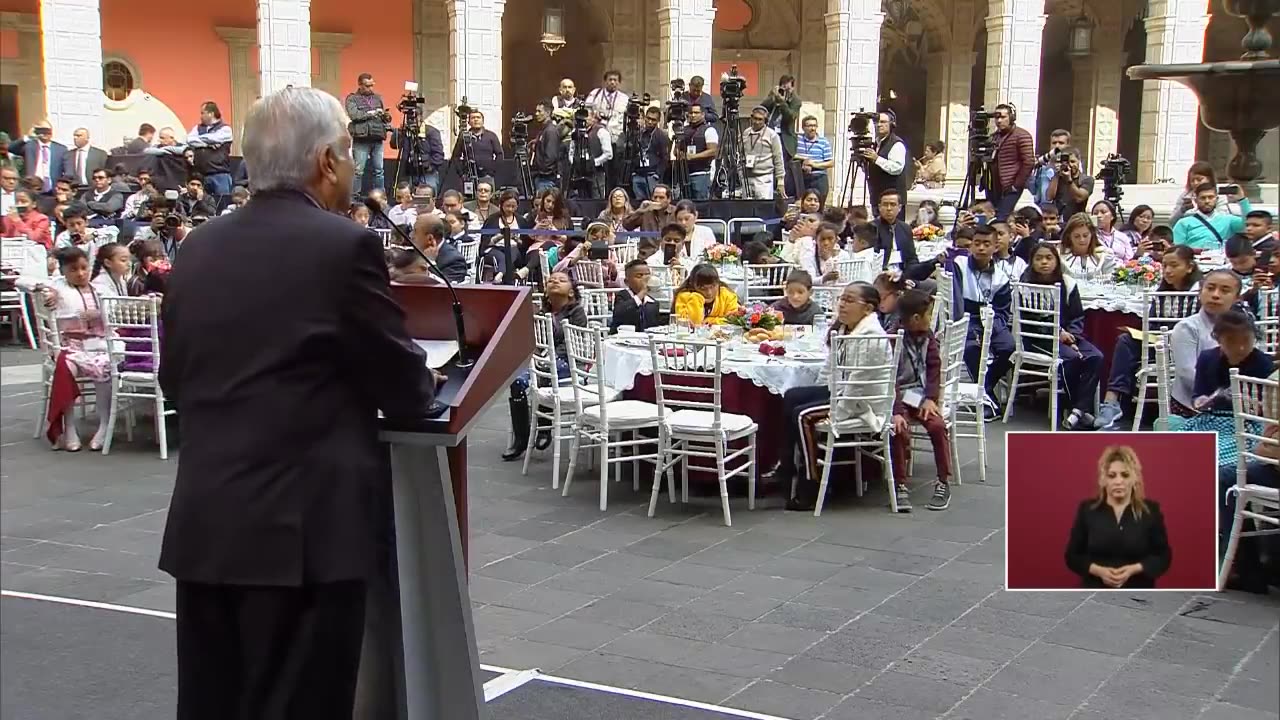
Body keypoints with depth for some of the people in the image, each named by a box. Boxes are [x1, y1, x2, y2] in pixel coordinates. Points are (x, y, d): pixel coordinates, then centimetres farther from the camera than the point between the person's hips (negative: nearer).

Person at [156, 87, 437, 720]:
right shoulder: (344, 246, -11)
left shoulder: (197, 248, 8)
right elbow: (405, 390, -8)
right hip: (303, 527, -6)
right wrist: (423, 388, 14)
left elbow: (174, 380, 15)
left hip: (202, 524, 6)